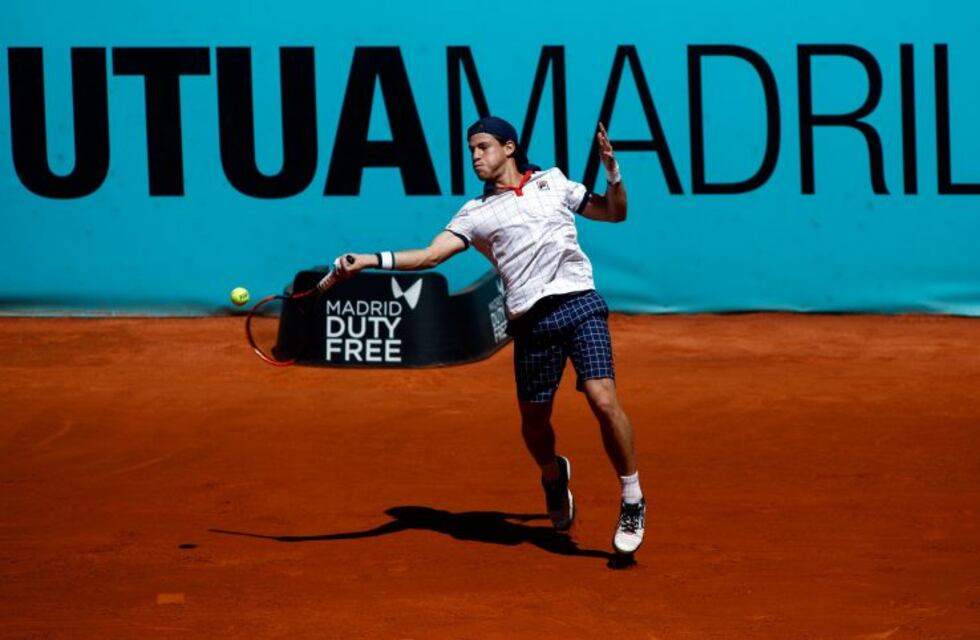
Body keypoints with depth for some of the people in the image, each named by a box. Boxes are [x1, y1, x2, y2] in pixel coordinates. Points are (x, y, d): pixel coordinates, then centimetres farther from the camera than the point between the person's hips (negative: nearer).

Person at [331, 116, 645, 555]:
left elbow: (615, 213, 23)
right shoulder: (476, 213, 13)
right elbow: (429, 255, 0)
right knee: (534, 420, 8)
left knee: (603, 400, -18)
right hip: (531, 320, 2)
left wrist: (612, 170, 5)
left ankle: (632, 501, -1)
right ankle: (554, 477, 43)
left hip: (579, 306, -2)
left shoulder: (553, 182, 17)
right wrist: (368, 260, -12)